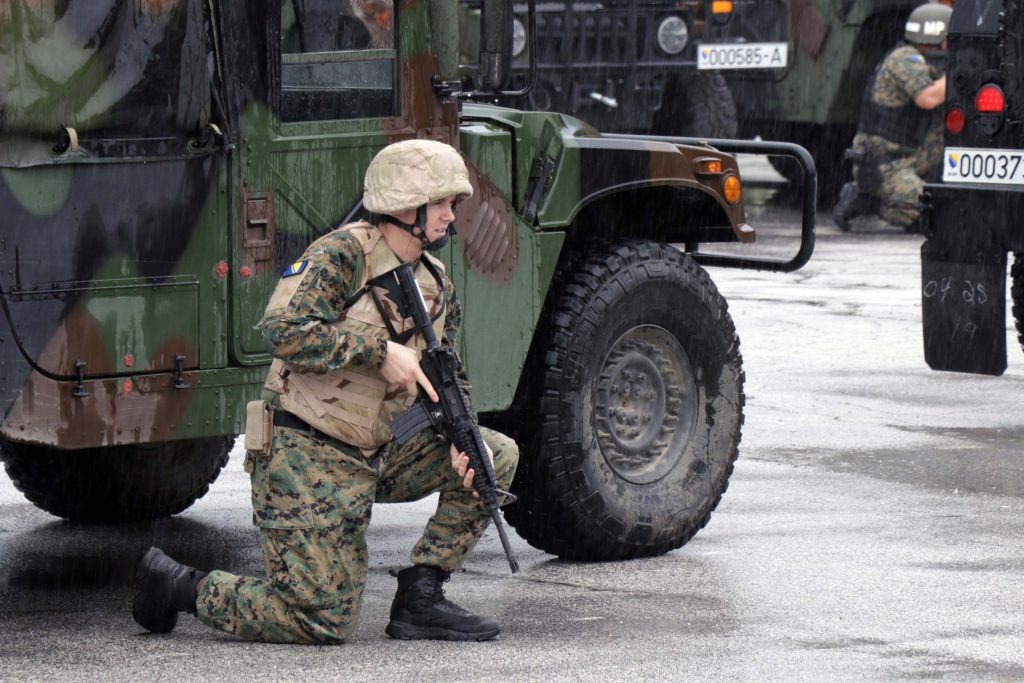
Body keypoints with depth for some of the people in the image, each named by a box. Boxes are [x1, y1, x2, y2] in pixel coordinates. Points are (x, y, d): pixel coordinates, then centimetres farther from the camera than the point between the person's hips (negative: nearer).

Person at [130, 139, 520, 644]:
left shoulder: (435, 282, 10)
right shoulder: (341, 256, -15)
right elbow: (282, 330, -28)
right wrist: (379, 349, -26)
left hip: (379, 455, 8)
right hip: (309, 460, -8)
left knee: (498, 457, 0)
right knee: (319, 624, -11)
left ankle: (418, 599, 4)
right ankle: (178, 585, 11)